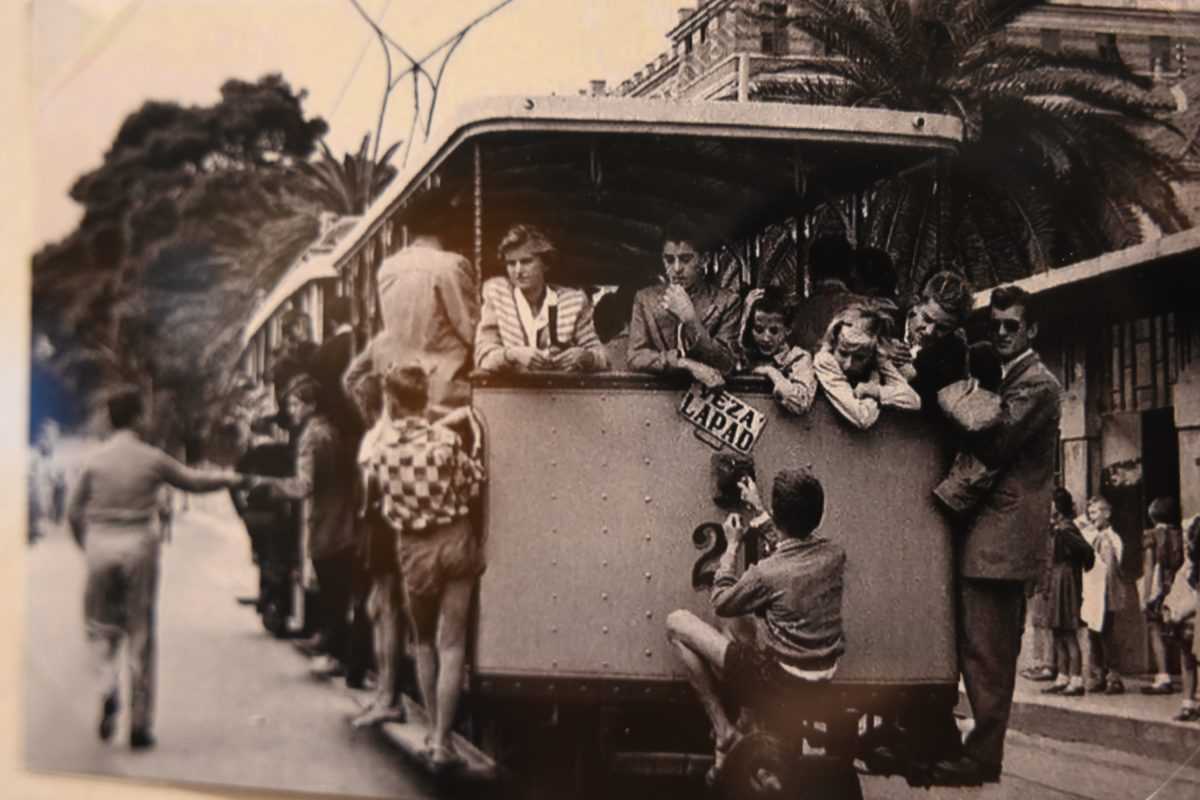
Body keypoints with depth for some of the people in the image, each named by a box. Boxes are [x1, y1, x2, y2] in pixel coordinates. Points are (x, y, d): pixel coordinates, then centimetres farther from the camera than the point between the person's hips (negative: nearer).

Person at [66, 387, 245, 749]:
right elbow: (193, 481, 13)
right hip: (138, 544, -1)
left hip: (100, 544, 1)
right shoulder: (152, 459, -2)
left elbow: (74, 511, 3)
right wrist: (229, 478, 30)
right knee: (141, 635, 6)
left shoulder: (94, 459, 0)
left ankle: (108, 688, -12)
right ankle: (140, 725, 9)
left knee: (100, 625, 17)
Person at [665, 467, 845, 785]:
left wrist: (732, 546, 3)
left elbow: (721, 605, -5)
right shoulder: (836, 554, -7)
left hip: (778, 683, -6)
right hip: (822, 676, 6)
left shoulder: (767, 573, -25)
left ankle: (724, 730, 3)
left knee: (676, 622, 0)